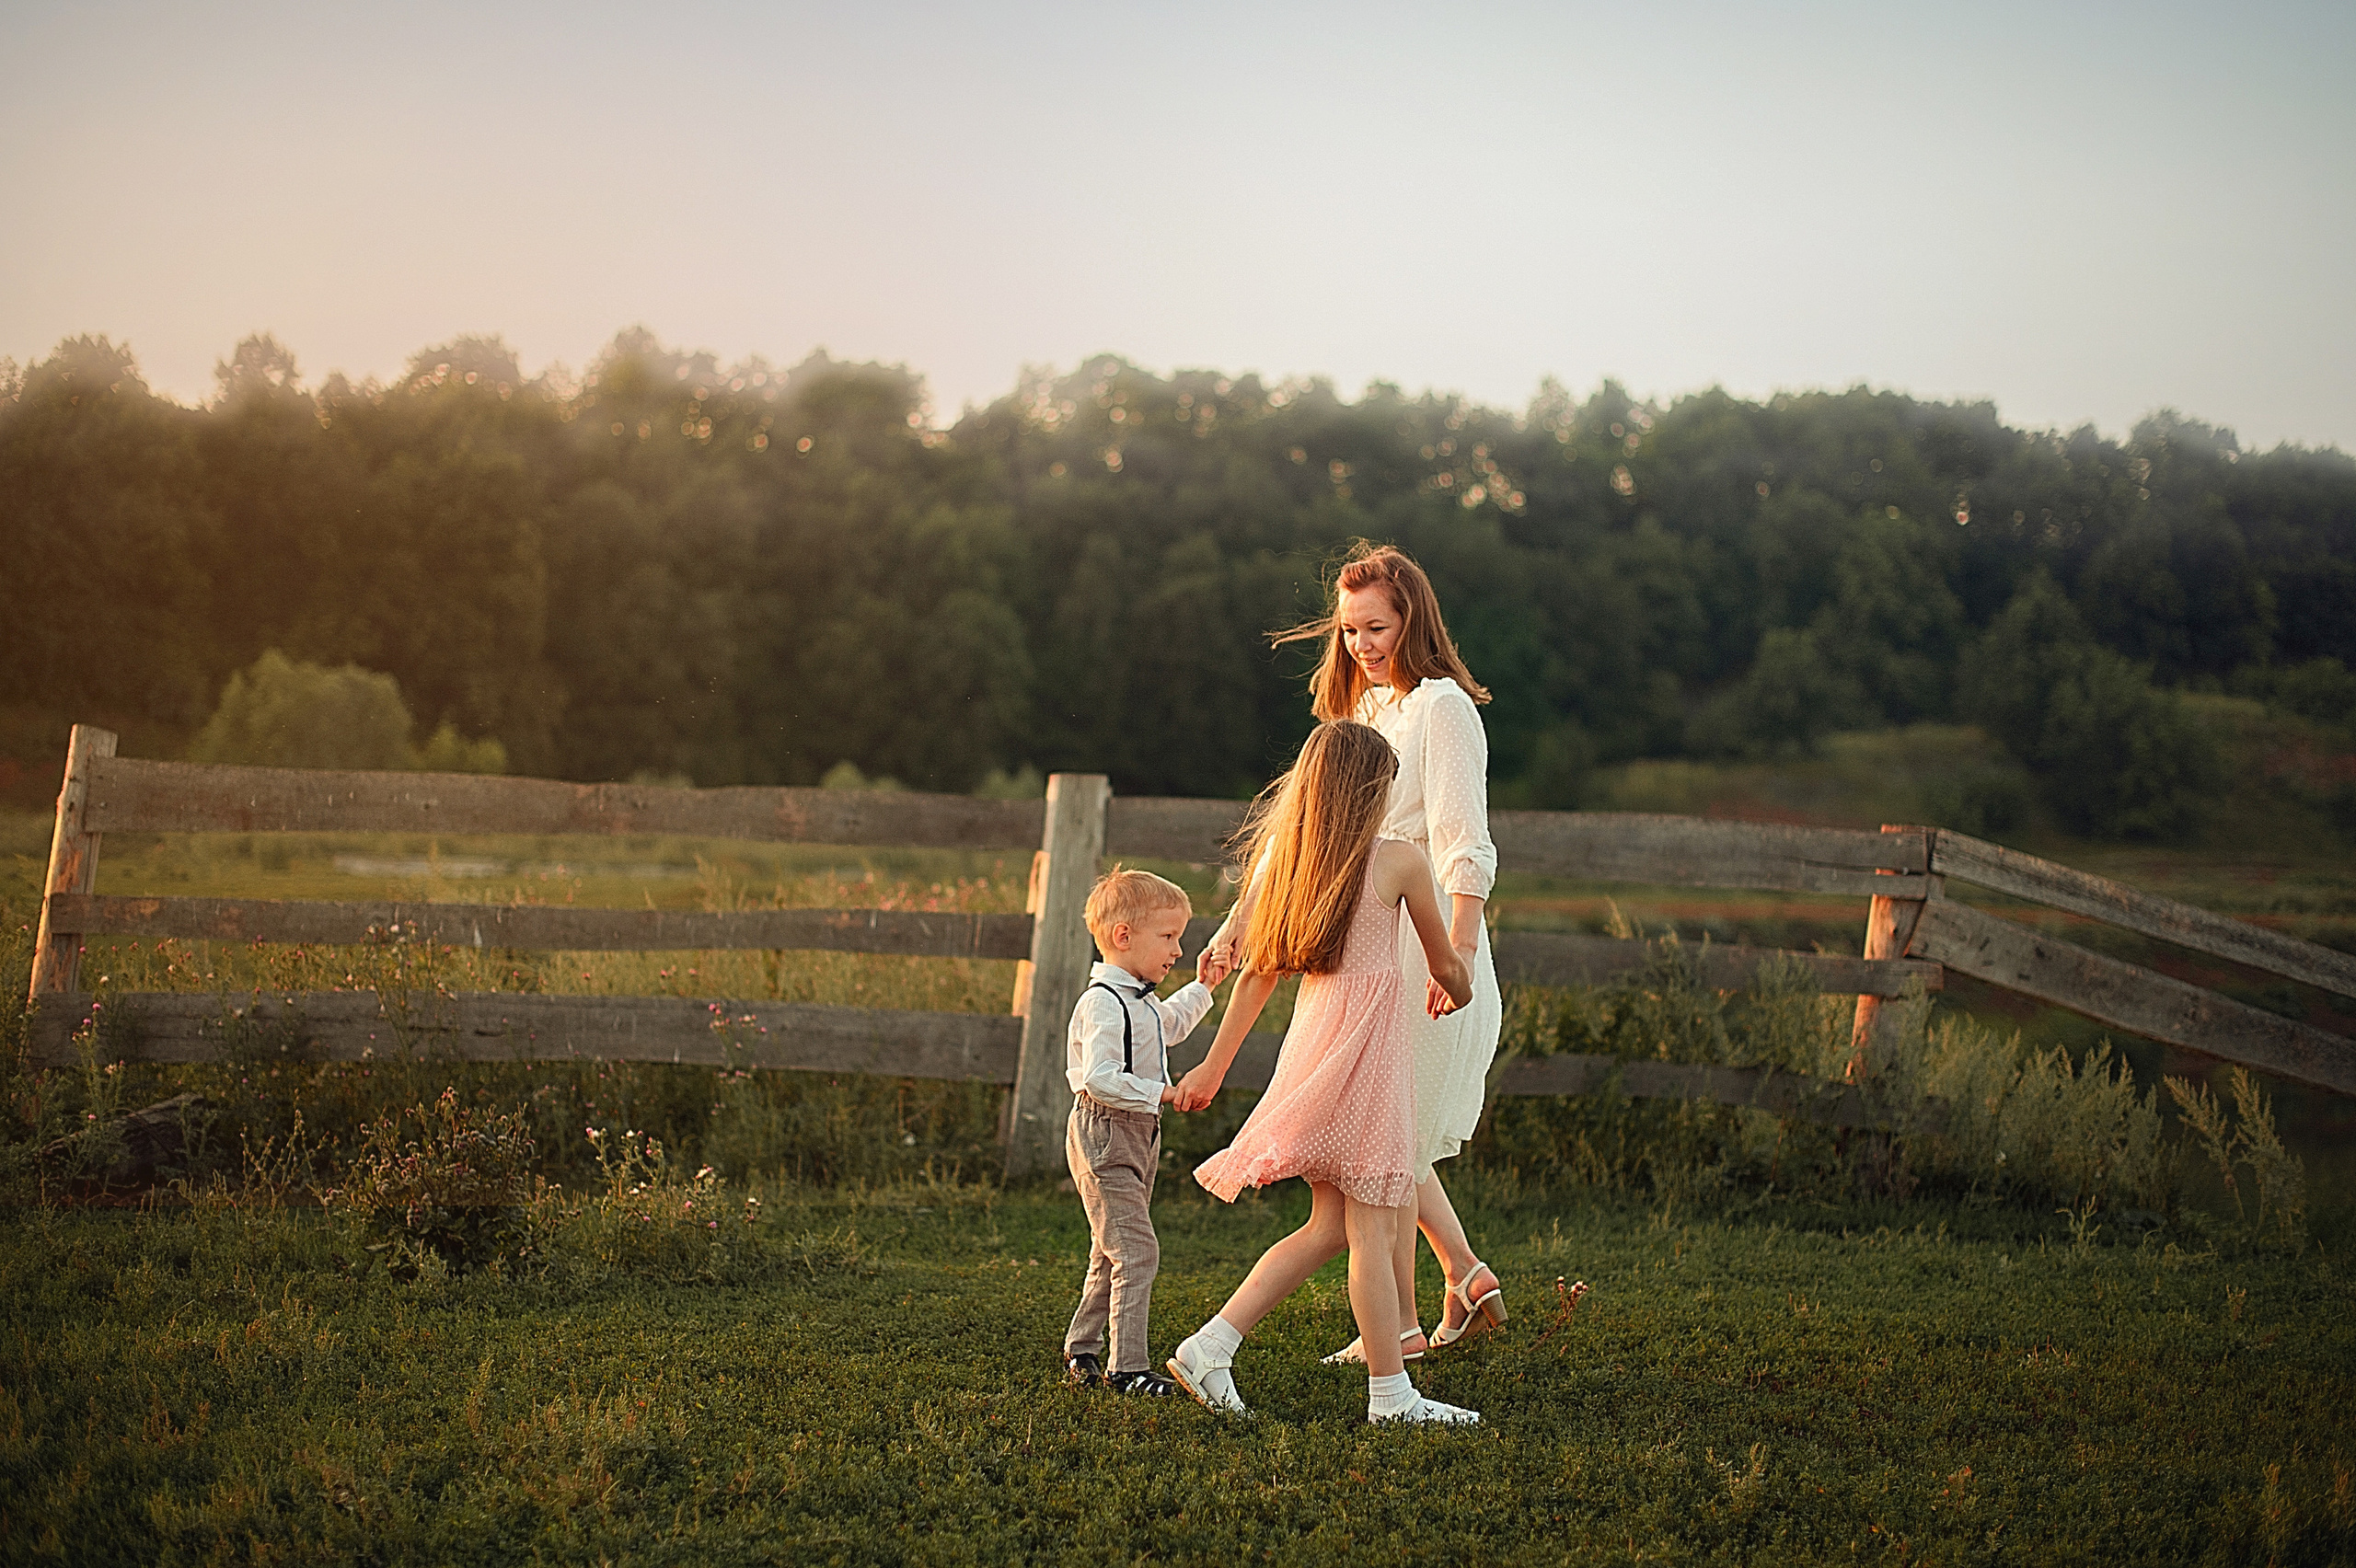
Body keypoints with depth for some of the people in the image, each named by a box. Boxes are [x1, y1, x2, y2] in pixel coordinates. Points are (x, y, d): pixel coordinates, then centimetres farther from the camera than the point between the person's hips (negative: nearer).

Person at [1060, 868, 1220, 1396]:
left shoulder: (1141, 1000, 12)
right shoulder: (1104, 1004, -20)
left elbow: (1167, 1025, 36)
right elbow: (1100, 1078, -28)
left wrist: (1202, 988, 32)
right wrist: (1160, 1093, -26)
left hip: (1136, 1135, 10)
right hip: (1105, 1136, -10)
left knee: (1112, 1253, 16)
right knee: (1136, 1249, -13)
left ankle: (1082, 1350, 27)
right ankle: (1128, 1367, -12)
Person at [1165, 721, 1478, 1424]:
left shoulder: (1287, 858, 10)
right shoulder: (1400, 861, -6)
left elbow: (1258, 973, 13)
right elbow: (1446, 965, 6)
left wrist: (1214, 1065, 19)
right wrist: (1456, 992, 29)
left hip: (1312, 1036, 6)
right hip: (1368, 1038, -6)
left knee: (1331, 1224, 13)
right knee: (1373, 1227, -2)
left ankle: (1210, 1347, 8)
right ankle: (1391, 1394, 3)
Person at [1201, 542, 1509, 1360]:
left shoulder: (1441, 705, -10)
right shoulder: (1361, 711, 17)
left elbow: (1465, 847, -17)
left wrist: (1458, 957, -26)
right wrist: (1237, 922, 12)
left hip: (1421, 940, -9)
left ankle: (1398, 1323, 6)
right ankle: (1466, 1276, 25)